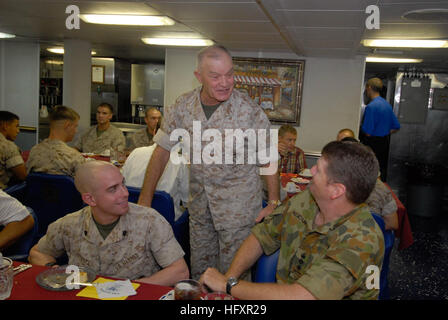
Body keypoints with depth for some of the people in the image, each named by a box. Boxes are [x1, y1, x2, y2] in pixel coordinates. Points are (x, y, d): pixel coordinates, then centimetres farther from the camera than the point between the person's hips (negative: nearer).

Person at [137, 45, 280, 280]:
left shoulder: (249, 110, -15)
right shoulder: (183, 105, -5)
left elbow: (269, 160, -7)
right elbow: (163, 149, 2)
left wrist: (274, 204, -10)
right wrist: (145, 199, 1)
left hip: (238, 207, -3)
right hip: (199, 205, 4)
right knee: (199, 271, 17)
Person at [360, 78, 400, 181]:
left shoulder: (371, 106, -18)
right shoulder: (387, 104, 9)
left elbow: (367, 133, -20)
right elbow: (396, 127, 15)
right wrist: (384, 134, 14)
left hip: (373, 145, -9)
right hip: (385, 143, 9)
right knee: (382, 170, 17)